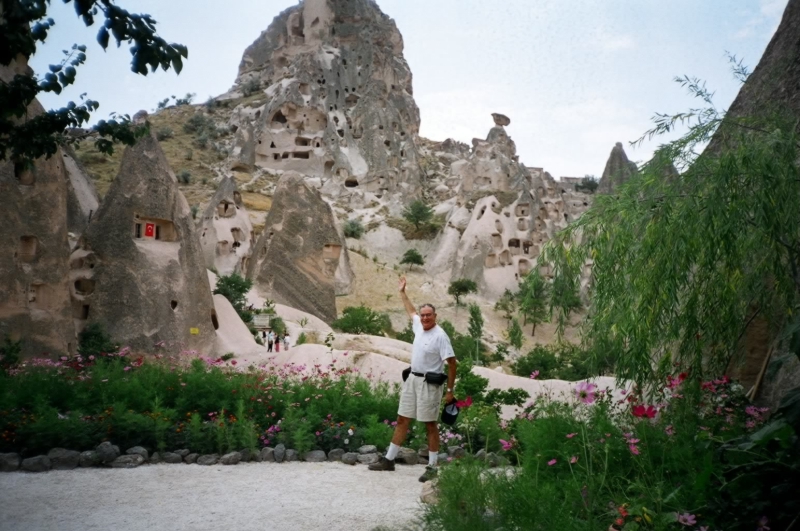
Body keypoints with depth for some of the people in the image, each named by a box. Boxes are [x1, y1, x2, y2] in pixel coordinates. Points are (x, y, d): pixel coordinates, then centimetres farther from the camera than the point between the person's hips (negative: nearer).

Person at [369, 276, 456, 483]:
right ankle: (389, 459, 19)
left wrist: (450, 390, -17)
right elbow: (411, 311, 29)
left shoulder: (440, 335, -16)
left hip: (429, 383, -7)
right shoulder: (418, 326, 6)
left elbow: (451, 362, -15)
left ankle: (432, 467, 7)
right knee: (402, 419, 11)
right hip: (412, 379, 8)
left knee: (430, 424, -1)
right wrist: (402, 292, 37)